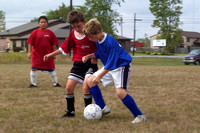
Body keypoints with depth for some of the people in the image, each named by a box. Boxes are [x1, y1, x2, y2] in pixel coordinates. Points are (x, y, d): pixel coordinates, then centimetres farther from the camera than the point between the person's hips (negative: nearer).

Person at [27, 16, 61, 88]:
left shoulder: (50, 33, 2)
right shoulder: (35, 32, -1)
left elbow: (54, 44, 6)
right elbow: (30, 43, 0)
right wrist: (29, 52, -7)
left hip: (48, 55, 1)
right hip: (37, 54, -1)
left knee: (51, 69, 9)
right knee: (34, 68, -6)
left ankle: (55, 83, 22)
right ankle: (33, 83, 5)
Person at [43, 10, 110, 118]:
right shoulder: (73, 34, 5)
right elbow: (64, 48, 15)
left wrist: (95, 57, -13)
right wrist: (51, 55, 12)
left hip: (90, 63, -5)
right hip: (78, 63, 5)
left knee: (85, 87, -19)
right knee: (69, 87, 0)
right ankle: (70, 111, 15)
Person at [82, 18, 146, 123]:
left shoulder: (110, 42, -30)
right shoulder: (98, 41, -3)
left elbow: (111, 64, -28)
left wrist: (99, 77, -25)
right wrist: (89, 56, -1)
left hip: (122, 65, -10)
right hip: (109, 67, 10)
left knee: (120, 92, -26)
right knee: (90, 81, 5)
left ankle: (139, 115, -13)